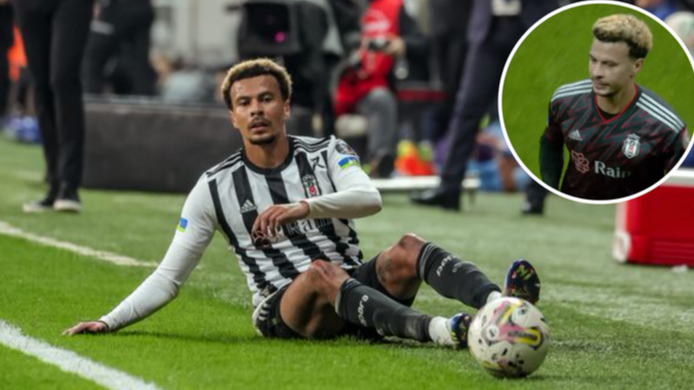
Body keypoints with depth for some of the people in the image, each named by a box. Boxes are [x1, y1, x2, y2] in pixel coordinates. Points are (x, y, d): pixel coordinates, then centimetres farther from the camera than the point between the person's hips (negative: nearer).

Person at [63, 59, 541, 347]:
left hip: (357, 289, 2)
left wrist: (304, 206, -31)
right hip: (284, 313, -2)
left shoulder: (327, 153, 7)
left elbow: (370, 198, -15)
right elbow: (169, 277, 8)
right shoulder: (216, 188, 6)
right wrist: (110, 322, -2)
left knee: (407, 250, -26)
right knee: (319, 272, -35)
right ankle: (439, 330, -56)